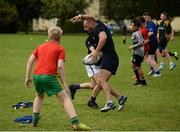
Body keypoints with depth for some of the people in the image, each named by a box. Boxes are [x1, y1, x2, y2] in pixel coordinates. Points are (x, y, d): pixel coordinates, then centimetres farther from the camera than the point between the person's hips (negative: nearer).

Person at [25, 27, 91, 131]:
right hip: (49, 76, -5)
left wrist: (27, 77, 18)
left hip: (37, 75, 5)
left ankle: (35, 121, 25)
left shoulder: (40, 46, 22)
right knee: (65, 98, -3)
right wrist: (63, 82, -1)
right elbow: (60, 66, -5)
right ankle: (75, 123, -15)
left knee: (39, 96, 32)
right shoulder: (60, 48, 8)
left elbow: (30, 61, 14)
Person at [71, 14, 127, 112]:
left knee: (101, 80, -24)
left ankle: (110, 102, -36)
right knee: (102, 82, 12)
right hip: (111, 59, 11)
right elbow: (90, 18, 38)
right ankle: (120, 98, 11)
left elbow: (103, 37, -34)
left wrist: (96, 51, -30)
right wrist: (80, 16, 27)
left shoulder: (98, 29, -11)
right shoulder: (98, 23, 17)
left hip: (109, 57, -11)